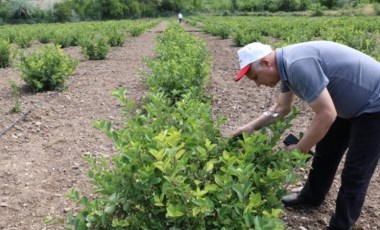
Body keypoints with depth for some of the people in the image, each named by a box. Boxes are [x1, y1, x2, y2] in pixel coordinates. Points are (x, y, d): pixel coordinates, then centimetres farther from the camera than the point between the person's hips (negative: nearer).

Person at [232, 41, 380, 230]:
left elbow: (326, 114, -31)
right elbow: (282, 108, 13)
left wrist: (299, 149, -18)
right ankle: (311, 197, 40)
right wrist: (252, 126, 6)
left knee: (355, 172, 1)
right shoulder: (286, 64, -1)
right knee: (325, 152, 20)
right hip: (352, 104, 10)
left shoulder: (298, 65, -32)